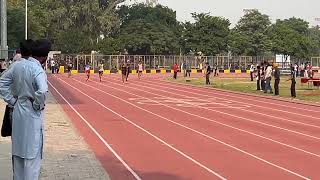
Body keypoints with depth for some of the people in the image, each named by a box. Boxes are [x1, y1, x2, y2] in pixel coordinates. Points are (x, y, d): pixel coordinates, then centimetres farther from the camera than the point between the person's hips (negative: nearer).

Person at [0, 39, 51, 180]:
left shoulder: (18, 64, 1)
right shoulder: (38, 70, -20)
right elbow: (42, 91, -35)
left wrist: (12, 102, 9)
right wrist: (38, 105, -17)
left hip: (17, 112, 7)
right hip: (32, 115, -7)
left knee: (17, 151, 18)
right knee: (32, 153, 4)